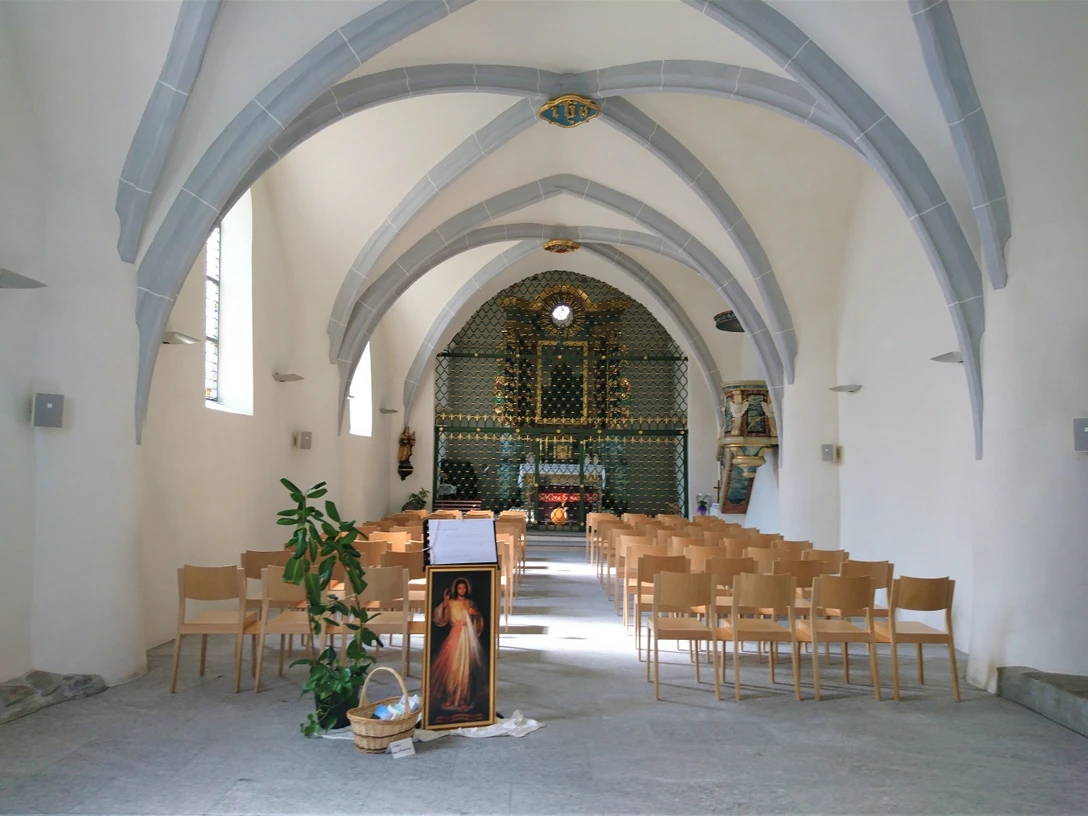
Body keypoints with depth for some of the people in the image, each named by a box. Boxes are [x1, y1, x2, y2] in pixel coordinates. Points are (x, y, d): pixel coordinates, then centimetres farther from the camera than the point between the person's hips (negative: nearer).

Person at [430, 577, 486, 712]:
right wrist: (444, 603, -19)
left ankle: (465, 696, 13)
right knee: (454, 665, -7)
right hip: (456, 635, -3)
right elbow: (440, 619, -10)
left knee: (467, 665, 2)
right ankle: (453, 697, 5)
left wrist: (476, 614, -3)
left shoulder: (471, 603, 12)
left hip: (469, 636, 3)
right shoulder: (451, 603, 2)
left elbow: (479, 621, 19)